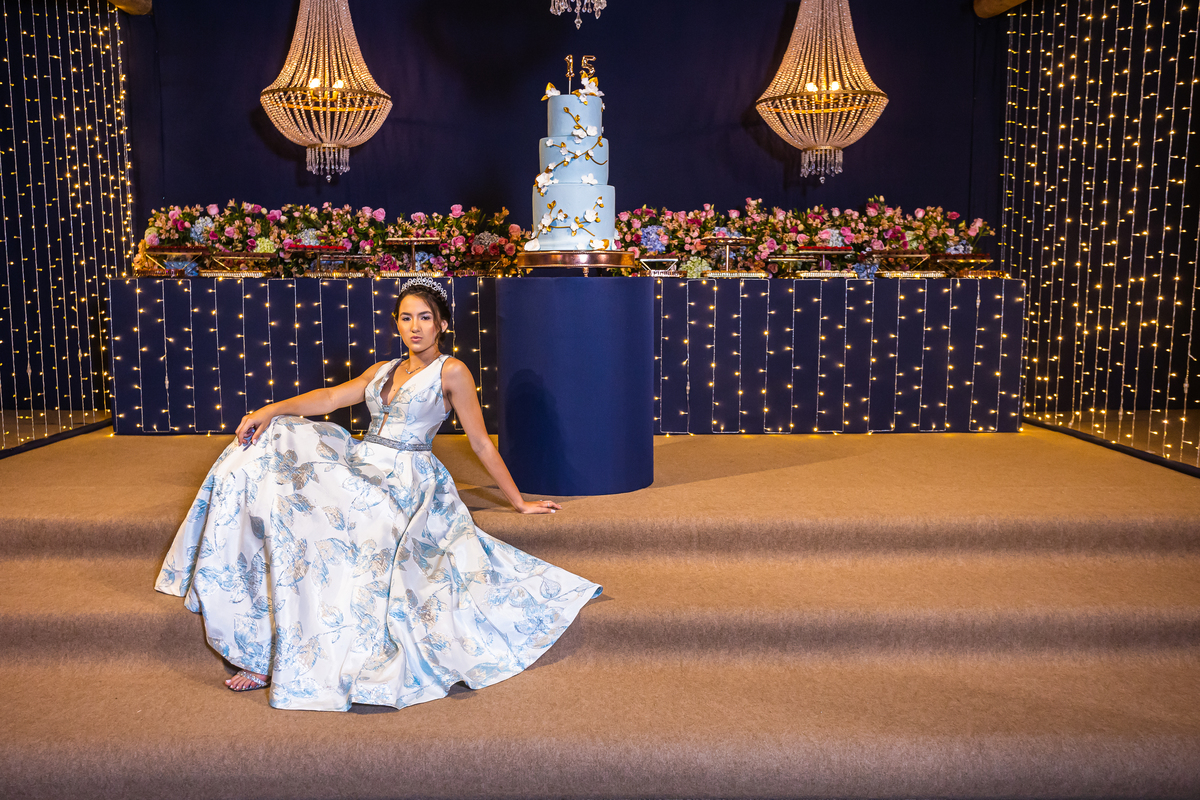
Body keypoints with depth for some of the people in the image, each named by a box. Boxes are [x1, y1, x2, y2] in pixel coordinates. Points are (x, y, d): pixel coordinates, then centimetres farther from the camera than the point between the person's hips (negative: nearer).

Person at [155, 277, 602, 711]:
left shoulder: (451, 372, -1)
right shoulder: (384, 371, 19)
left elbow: (481, 444, 0)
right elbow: (331, 398, 7)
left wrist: (519, 503, 2)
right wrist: (270, 410, -8)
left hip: (403, 481, -7)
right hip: (362, 468, 7)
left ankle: (277, 660, -15)